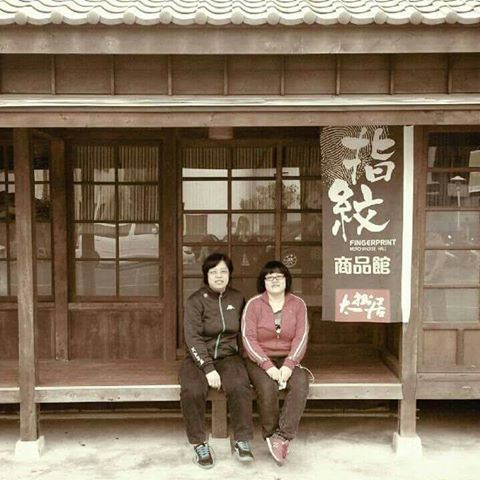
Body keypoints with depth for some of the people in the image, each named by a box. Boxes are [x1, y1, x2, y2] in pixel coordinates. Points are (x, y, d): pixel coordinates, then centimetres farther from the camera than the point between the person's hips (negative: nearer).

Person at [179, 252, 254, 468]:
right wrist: (208, 369, -22)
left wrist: (241, 356, 8)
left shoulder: (237, 299, 7)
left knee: (240, 387, -29)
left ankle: (242, 441, -14)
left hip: (228, 356, 2)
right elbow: (193, 338, -13)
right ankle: (199, 443, -12)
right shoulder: (196, 301, -6)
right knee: (192, 390, -31)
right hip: (199, 358, -2)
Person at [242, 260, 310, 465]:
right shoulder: (254, 304, -2)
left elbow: (301, 338, -4)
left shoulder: (298, 304, 4)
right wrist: (268, 365, -20)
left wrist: (289, 365, -19)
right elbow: (248, 338, -9)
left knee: (300, 384, -29)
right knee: (267, 387, -31)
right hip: (259, 360, -2)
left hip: (288, 359, 2)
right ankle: (271, 434, -10)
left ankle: (282, 436, -24)